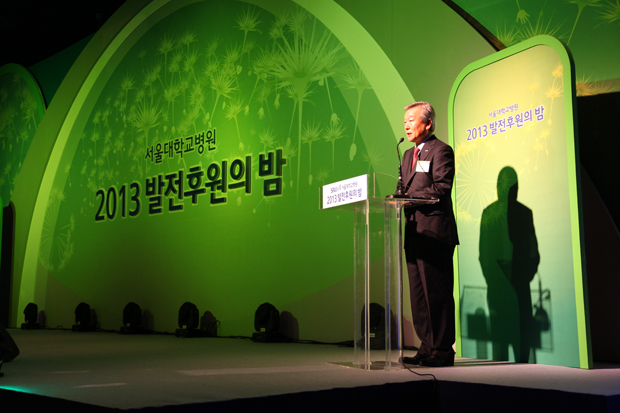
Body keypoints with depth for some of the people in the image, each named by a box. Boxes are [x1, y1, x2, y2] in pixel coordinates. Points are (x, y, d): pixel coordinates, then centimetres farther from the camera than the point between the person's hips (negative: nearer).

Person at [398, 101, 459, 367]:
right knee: (419, 293, 10)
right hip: (414, 232, 9)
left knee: (437, 292, -6)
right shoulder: (408, 155, 23)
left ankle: (442, 350, 2)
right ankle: (427, 347, 18)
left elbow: (441, 189, -14)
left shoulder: (441, 150, -4)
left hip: (435, 233, -9)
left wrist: (409, 197, -20)